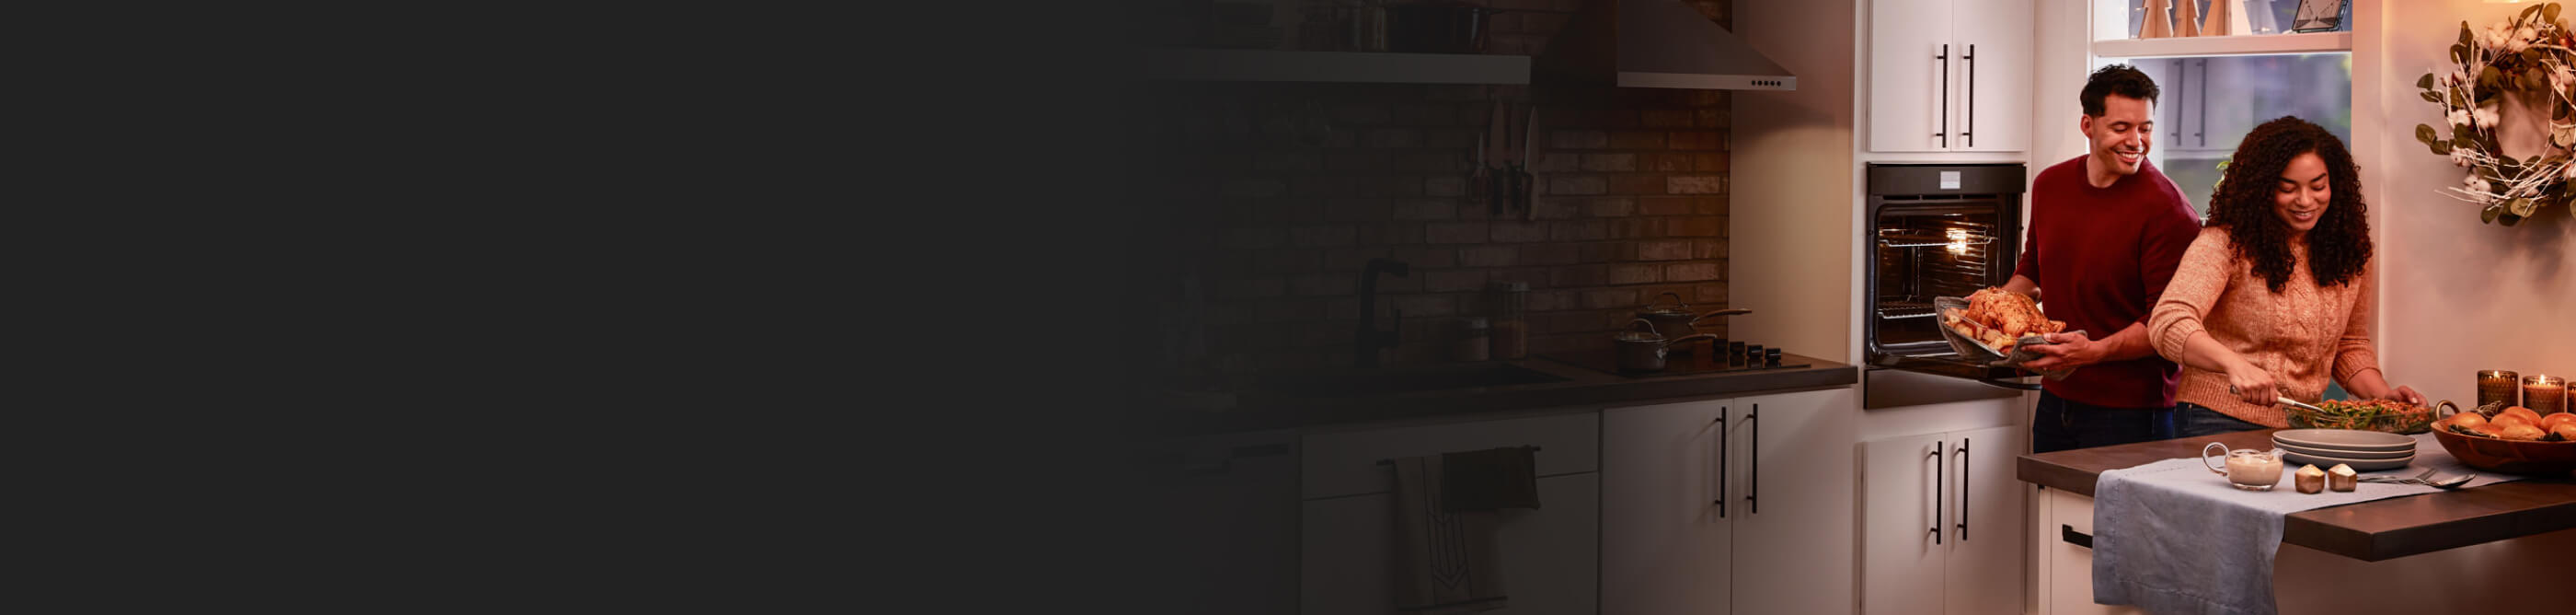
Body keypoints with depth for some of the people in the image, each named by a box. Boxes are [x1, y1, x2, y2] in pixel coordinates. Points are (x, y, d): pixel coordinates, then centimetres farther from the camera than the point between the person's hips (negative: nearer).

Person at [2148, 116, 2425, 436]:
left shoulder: (2350, 252, 9)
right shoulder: (2225, 243, -9)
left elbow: (2350, 346, 21)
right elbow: (2168, 322, -23)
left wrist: (2384, 395, 3)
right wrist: (2234, 363, -37)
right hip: (2220, 423, -5)